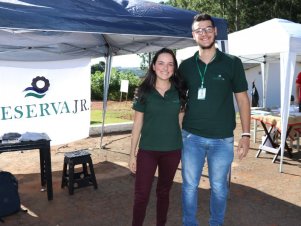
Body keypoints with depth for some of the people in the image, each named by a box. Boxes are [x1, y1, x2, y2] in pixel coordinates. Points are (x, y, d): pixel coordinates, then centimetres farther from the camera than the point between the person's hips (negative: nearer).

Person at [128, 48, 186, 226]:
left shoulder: (179, 93, 0)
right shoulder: (144, 92, -4)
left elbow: (181, 123, 8)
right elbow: (137, 124, -1)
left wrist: (184, 149, 7)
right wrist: (132, 153, -1)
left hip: (172, 151, 2)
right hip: (147, 151, -2)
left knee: (164, 192, 16)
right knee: (141, 194, 1)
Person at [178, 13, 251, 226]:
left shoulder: (232, 63, -2)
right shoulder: (186, 65, 3)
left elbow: (242, 99, 1)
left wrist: (246, 134, -4)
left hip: (222, 139, -1)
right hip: (192, 137, 1)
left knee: (219, 187, 13)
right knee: (190, 185, 10)